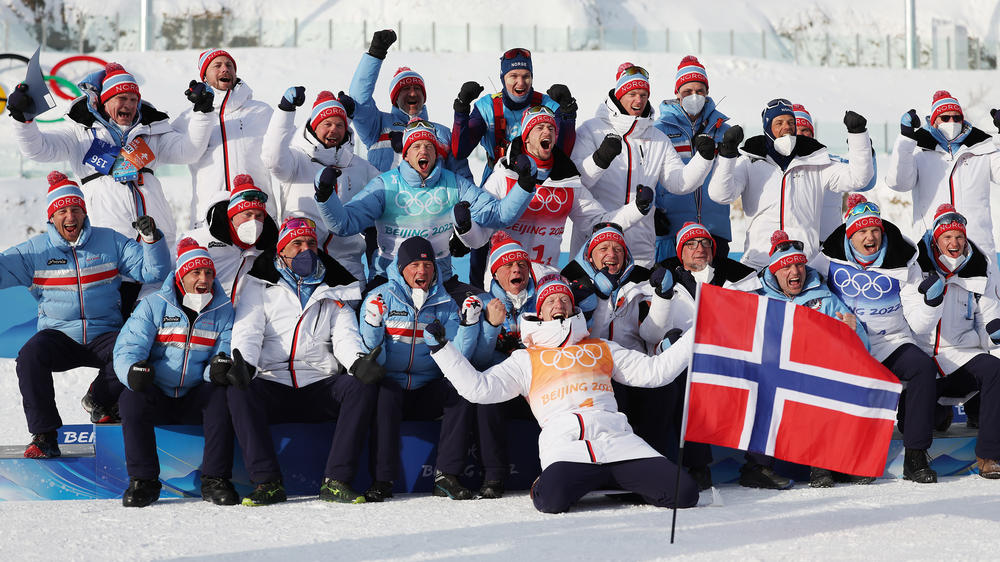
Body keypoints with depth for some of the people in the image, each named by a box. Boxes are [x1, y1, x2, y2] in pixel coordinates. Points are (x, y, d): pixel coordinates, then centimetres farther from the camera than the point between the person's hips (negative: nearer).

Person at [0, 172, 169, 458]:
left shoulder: (110, 242, 5)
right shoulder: (35, 250, 5)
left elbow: (153, 272, 2)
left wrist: (151, 240, -15)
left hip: (104, 335, 0)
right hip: (58, 335, 0)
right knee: (30, 357, -32)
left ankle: (100, 400, 2)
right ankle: (44, 435, -19)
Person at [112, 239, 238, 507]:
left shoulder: (224, 311, 6)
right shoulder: (154, 306, 1)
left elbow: (229, 354, 0)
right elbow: (127, 349, -8)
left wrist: (220, 367, -26)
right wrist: (133, 370, -32)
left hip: (196, 399, 1)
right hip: (156, 398, 0)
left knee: (221, 394, -31)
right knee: (131, 399, -31)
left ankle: (215, 480, -24)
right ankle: (143, 481, -19)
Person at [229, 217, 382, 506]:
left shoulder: (334, 290, 19)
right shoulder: (261, 286, 14)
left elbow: (345, 335, 7)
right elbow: (247, 331, 2)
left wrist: (357, 362, -18)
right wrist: (244, 363, -22)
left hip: (320, 388, 2)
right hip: (272, 384, -1)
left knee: (361, 386, -28)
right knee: (239, 392, -33)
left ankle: (336, 481, -30)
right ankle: (267, 482, -30)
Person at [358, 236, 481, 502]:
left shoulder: (444, 304, 10)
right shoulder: (380, 298, 1)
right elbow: (373, 358, -5)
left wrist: (469, 323, -12)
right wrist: (373, 323, -22)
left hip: (427, 392, 3)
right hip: (390, 383, -2)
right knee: (386, 392, -36)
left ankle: (447, 474, -23)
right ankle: (382, 479, -31)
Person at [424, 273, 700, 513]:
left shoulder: (601, 348, 28)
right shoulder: (527, 359, 22)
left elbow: (653, 371, 27)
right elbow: (478, 387, 13)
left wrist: (694, 337, 22)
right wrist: (441, 348, 7)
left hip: (616, 440, 2)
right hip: (564, 445, -2)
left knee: (684, 493, -17)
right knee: (553, 500, -36)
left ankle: (618, 483, 8)